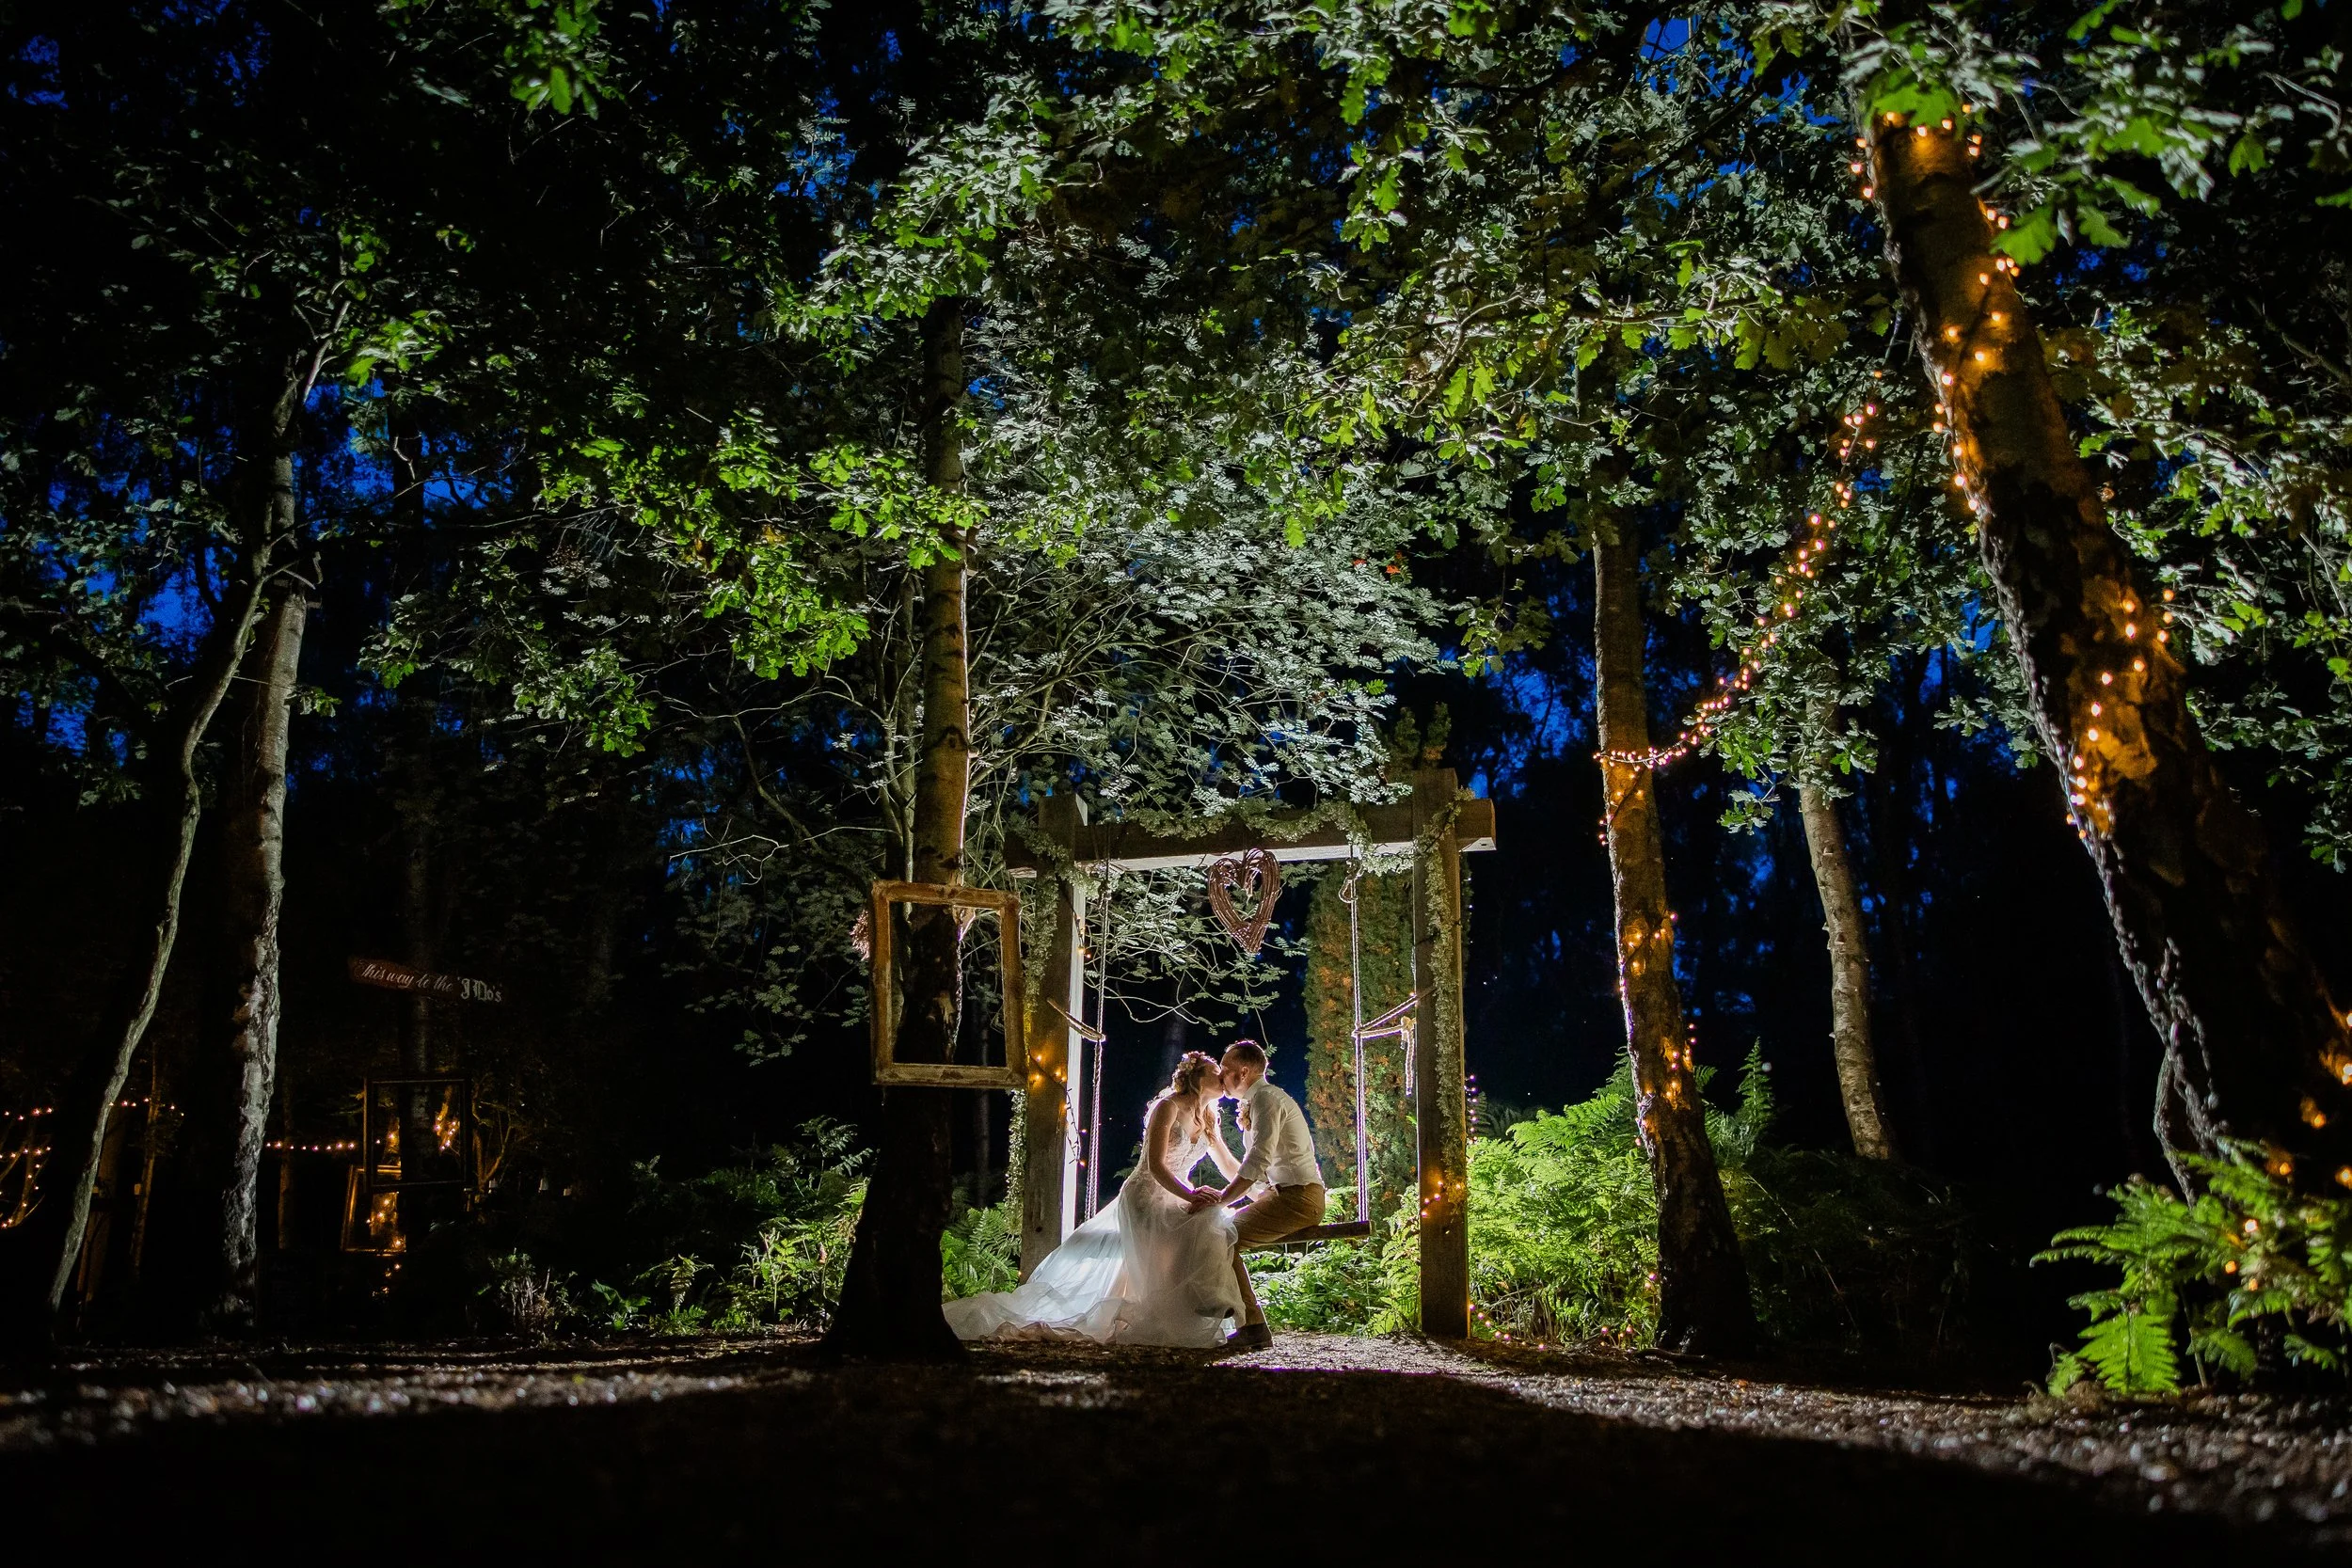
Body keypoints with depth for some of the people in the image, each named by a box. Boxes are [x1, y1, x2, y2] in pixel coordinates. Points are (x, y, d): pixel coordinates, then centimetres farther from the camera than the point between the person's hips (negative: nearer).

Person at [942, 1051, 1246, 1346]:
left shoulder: (1207, 1118, 14)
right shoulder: (1169, 1107, -11)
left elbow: (1229, 1167, 18)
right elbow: (1156, 1165, -21)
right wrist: (1190, 1196, -32)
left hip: (1174, 1202, 9)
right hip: (1145, 1200, -9)